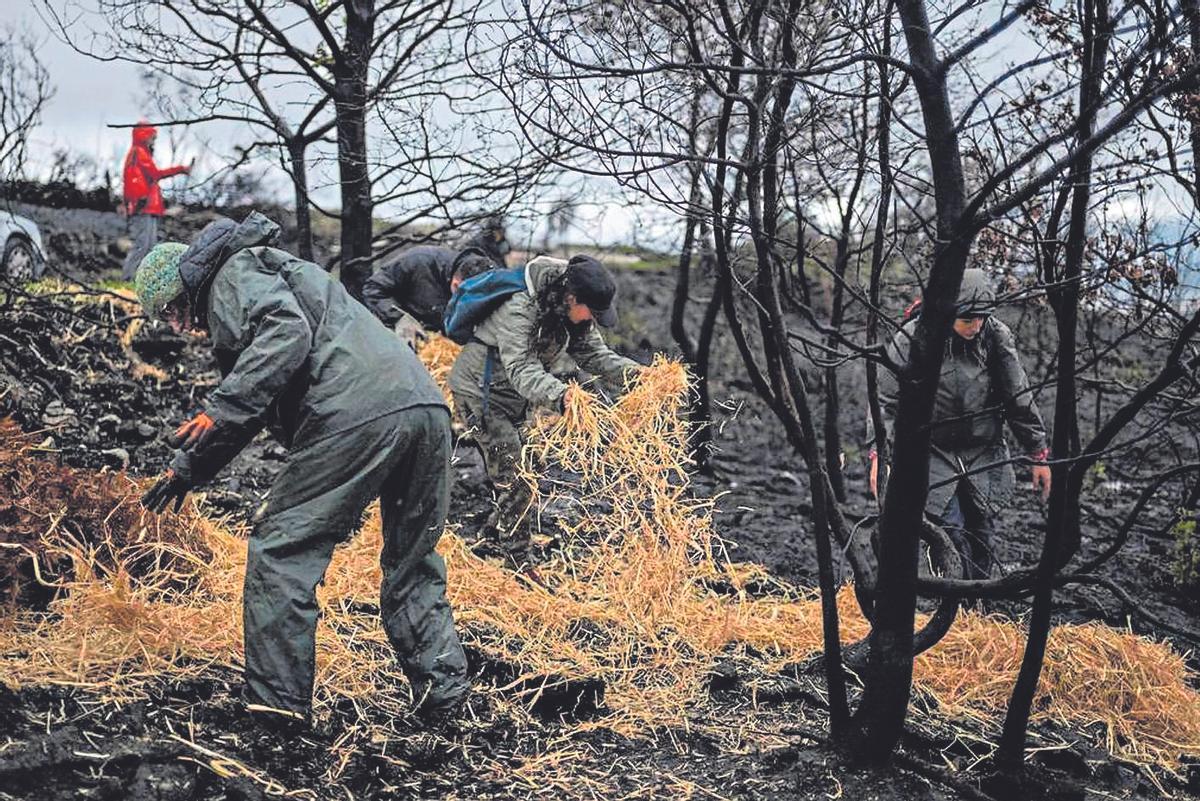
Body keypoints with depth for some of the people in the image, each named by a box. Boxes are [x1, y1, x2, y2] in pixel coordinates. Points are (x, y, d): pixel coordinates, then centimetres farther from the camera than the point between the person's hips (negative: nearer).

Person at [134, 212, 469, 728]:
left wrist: (221, 410, -16)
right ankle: (444, 696, 22)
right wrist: (187, 468, 42)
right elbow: (247, 411, 41)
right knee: (412, 563, 21)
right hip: (424, 404, 9)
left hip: (355, 417, -9)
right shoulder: (276, 273, 38)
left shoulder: (235, 274, 9)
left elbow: (286, 333, -14)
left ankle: (275, 706, 3)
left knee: (280, 551, 2)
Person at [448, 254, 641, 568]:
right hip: (480, 390, -8)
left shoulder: (573, 312, -7)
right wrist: (560, 396, -57)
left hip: (514, 395, 9)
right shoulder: (519, 309, -32)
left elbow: (594, 353, -6)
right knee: (513, 475, -12)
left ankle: (491, 535, 29)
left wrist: (634, 372, -23)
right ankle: (518, 563, -6)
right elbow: (522, 369, -41)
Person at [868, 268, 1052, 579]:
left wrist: (1038, 454, 7)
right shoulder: (913, 337, -12)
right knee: (950, 533, -14)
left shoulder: (996, 335, -4)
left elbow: (1019, 398, 4)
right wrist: (879, 452, -14)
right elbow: (886, 399, -7)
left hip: (983, 455, 3)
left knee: (979, 535, 6)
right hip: (934, 453, -2)